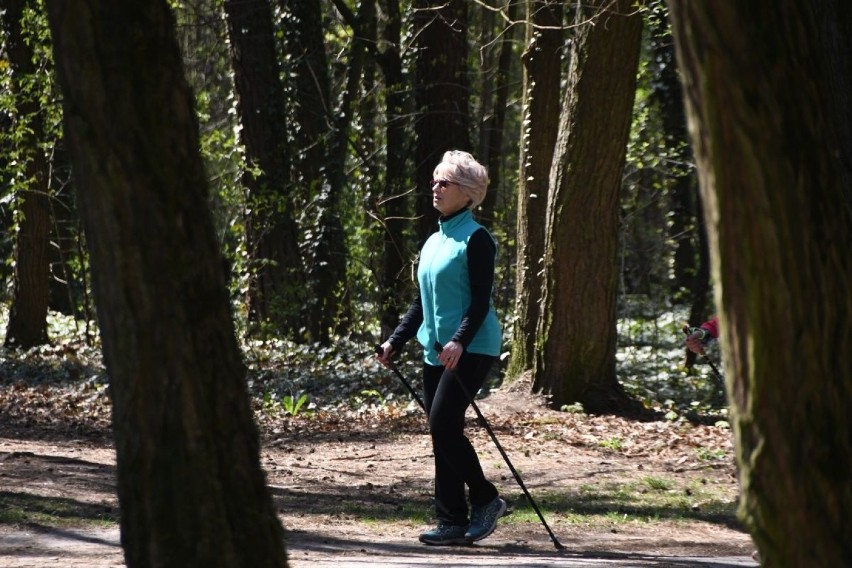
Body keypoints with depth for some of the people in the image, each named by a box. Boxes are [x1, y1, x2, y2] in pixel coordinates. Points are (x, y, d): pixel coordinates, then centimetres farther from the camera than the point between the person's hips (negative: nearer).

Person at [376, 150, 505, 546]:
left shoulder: (476, 239, -8)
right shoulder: (433, 242, 17)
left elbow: (480, 301, -15)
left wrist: (459, 341, -28)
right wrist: (395, 342, 13)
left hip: (470, 349, -9)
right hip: (435, 350, 9)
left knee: (444, 424, -17)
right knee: (441, 433, 5)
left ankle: (485, 499, -3)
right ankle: (452, 523, 7)